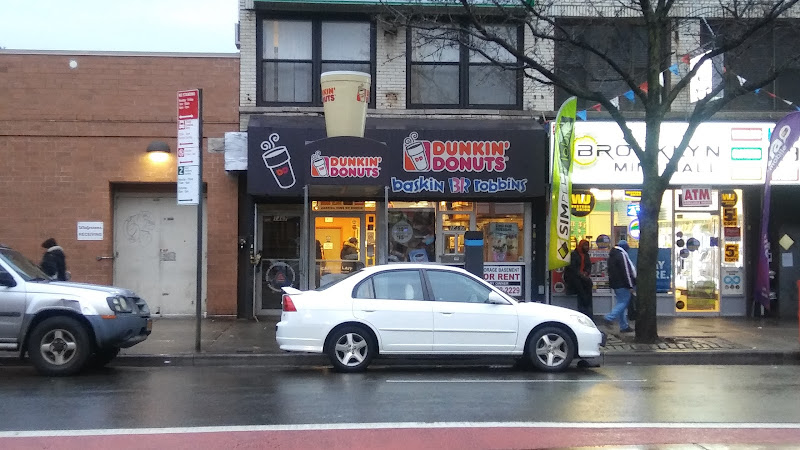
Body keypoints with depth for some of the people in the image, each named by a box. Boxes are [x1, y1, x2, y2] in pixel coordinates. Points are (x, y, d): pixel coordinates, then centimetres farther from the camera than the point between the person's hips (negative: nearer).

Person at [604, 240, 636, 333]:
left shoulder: (611, 255, 17)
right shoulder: (622, 255, -13)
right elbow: (626, 272, -16)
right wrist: (630, 286, -15)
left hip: (614, 283, 9)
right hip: (622, 284, -9)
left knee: (621, 303, 10)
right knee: (624, 302, -7)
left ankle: (624, 326, 10)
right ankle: (610, 318, -19)